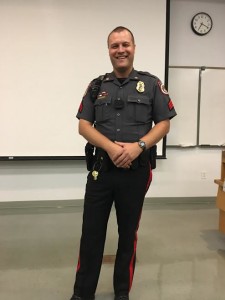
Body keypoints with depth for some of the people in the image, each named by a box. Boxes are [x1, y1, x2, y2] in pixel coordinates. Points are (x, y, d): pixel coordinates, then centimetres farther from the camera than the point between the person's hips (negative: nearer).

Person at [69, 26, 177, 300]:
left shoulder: (151, 84, 3)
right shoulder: (96, 86, 8)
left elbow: (163, 124, 1)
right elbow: (84, 125, 3)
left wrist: (138, 146, -16)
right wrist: (110, 146, -15)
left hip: (136, 170, -1)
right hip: (101, 169, 1)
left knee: (128, 233, 12)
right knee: (91, 232, 5)